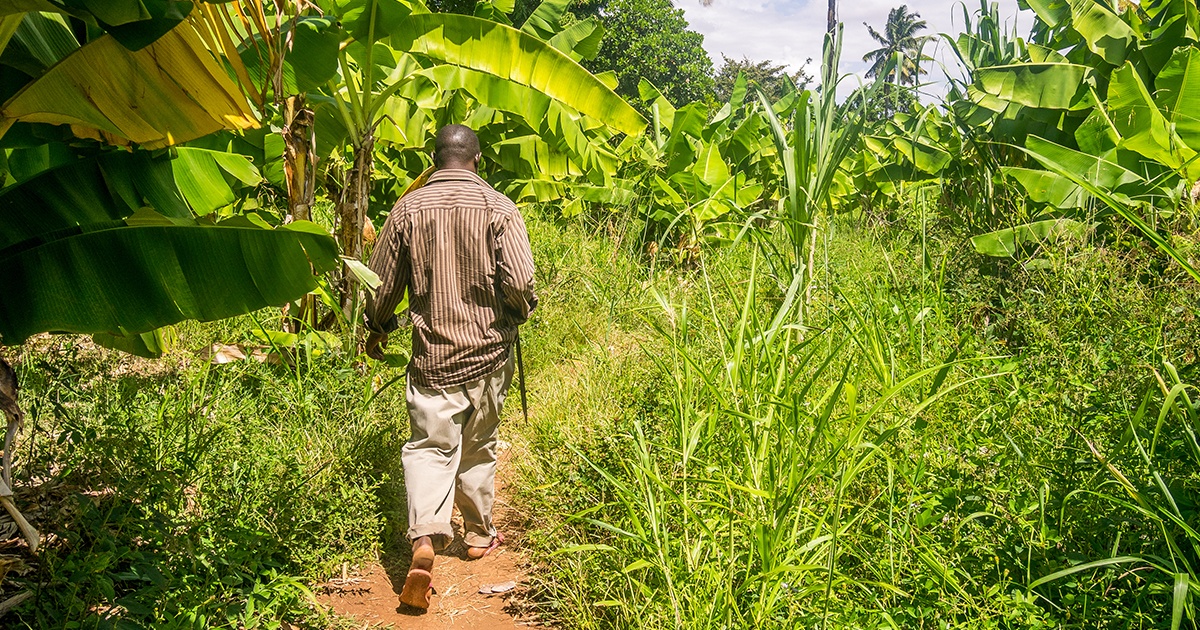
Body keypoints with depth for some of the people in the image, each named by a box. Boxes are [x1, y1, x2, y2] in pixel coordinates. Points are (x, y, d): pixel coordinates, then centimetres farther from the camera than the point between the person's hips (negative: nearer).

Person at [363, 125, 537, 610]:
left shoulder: (408, 209, -1)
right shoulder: (499, 208, -7)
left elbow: (383, 283, 5)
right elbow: (519, 283, -13)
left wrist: (378, 328, 23)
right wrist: (520, 313, 9)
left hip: (432, 352, 0)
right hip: (487, 350, 0)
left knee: (430, 446, 4)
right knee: (479, 446, 16)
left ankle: (425, 539, -15)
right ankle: (479, 533, 30)